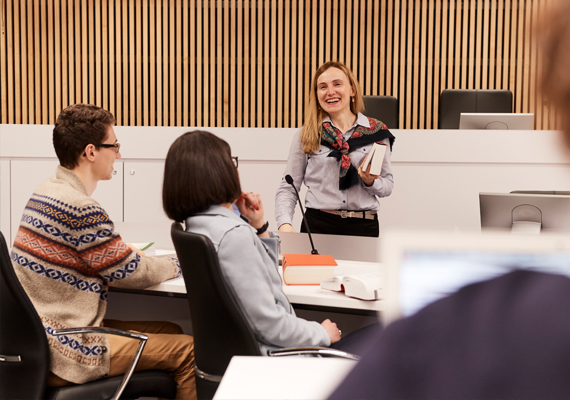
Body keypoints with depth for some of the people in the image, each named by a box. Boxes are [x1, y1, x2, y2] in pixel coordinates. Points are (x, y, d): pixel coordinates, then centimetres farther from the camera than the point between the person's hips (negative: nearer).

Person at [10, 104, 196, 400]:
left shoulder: (46, 192, 9)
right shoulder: (80, 208, -22)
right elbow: (134, 274, -12)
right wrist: (178, 263, 7)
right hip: (62, 355, -10)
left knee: (169, 331, 15)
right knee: (189, 350, -7)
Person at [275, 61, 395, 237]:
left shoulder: (376, 132, 7)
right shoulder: (306, 136, 7)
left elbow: (387, 185, 12)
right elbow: (288, 188, 7)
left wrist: (370, 182, -9)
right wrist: (285, 223, -10)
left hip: (363, 225, 0)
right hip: (317, 223, 0)